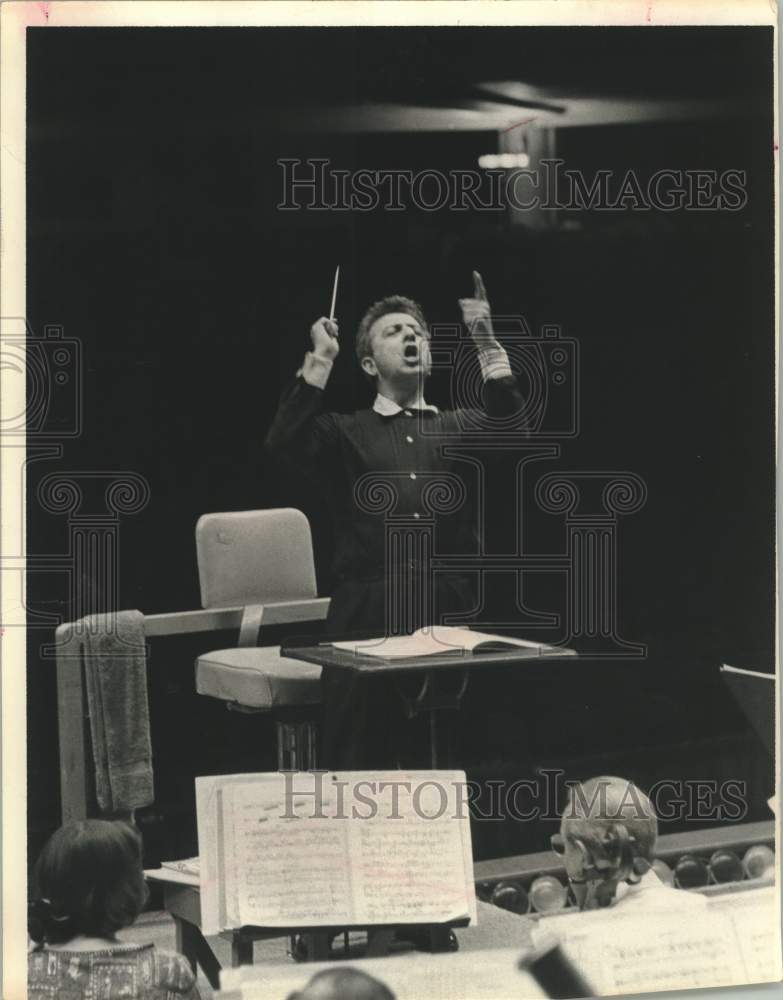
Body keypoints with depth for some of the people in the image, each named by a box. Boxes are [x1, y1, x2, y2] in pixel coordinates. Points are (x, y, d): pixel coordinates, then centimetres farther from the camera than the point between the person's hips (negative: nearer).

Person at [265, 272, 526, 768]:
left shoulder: (460, 428, 17)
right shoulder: (346, 433, 12)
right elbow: (284, 443, -9)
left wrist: (487, 344, -14)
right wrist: (320, 361, -11)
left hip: (450, 616, 1)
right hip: (368, 619, -1)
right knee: (359, 765, -11)